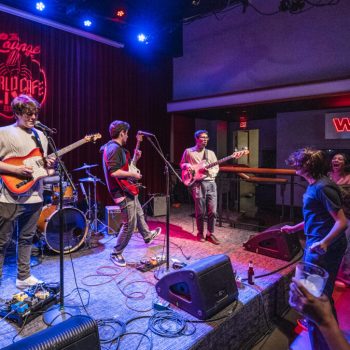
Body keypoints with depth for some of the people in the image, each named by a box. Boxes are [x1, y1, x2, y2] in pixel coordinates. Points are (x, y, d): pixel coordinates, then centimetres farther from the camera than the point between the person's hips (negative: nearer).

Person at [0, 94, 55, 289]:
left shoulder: (40, 136, 13)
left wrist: (48, 165, -4)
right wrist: (16, 170, -18)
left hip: (34, 197, 6)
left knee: (26, 238, 16)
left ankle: (24, 277, 28)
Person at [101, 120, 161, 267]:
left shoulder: (117, 148, 13)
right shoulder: (114, 148, -20)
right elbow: (114, 172, -30)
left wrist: (135, 159, 13)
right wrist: (133, 174, -19)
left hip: (128, 190, 11)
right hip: (122, 192, -11)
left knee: (139, 214, 27)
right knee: (130, 224, -4)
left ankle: (147, 236, 49)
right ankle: (116, 254, 10)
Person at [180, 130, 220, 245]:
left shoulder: (210, 153, 16)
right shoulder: (188, 151, 7)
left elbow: (216, 168, 12)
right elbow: (181, 164, 16)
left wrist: (209, 171, -8)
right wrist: (186, 166, -6)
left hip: (210, 183, 3)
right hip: (197, 184, -3)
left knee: (212, 211, -1)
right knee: (200, 211, -1)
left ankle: (210, 234, 14)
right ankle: (200, 233, 19)